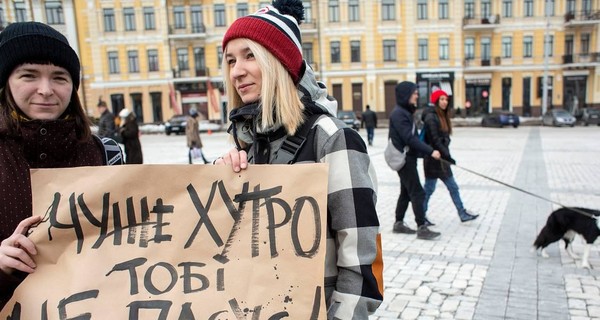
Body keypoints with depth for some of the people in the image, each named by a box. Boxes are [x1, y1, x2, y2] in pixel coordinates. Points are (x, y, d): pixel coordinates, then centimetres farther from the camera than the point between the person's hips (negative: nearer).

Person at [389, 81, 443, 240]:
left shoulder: (405, 112, 14)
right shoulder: (399, 114, -17)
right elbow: (409, 138, -24)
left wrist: (424, 152, 9)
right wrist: (430, 151, -24)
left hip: (408, 158, 10)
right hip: (404, 159, -10)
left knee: (406, 192, 14)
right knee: (417, 193, -7)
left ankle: (399, 223, 22)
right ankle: (422, 228, -2)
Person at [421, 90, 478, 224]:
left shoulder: (443, 116, 13)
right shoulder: (431, 117, -15)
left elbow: (444, 139, 14)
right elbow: (434, 140, -20)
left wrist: (446, 155, 9)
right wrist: (447, 155, -21)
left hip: (442, 159, 9)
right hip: (433, 158, -9)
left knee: (453, 187, 13)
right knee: (429, 188, 2)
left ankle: (462, 214, 21)